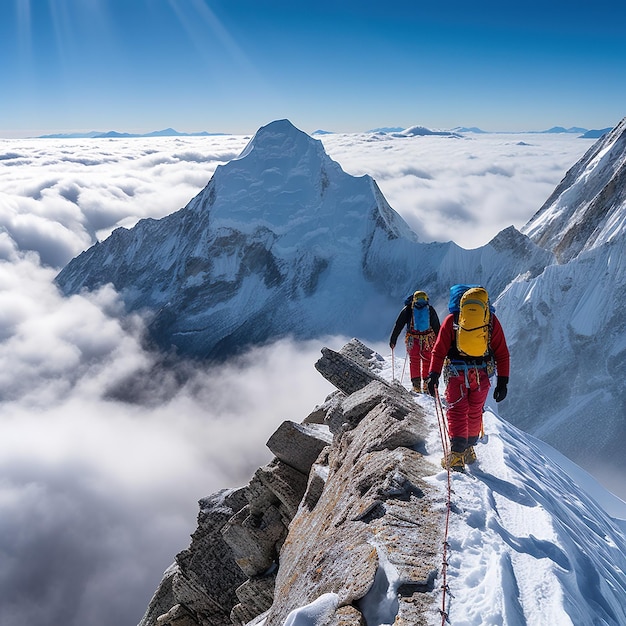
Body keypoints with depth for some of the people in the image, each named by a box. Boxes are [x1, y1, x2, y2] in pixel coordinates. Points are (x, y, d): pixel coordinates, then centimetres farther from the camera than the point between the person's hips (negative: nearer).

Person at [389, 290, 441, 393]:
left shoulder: (408, 309, 7)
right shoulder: (430, 309, 9)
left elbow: (398, 326, 5)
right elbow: (437, 327, 11)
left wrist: (392, 340, 9)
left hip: (412, 339, 0)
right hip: (429, 339, 1)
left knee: (414, 362, 8)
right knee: (427, 361, 13)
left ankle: (416, 385, 0)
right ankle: (426, 384, 11)